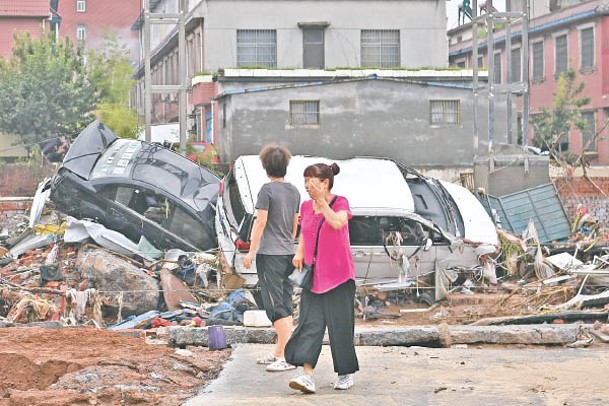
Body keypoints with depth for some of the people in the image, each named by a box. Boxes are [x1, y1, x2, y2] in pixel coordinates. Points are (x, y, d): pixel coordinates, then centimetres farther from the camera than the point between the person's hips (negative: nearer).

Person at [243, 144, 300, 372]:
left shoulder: (267, 190, -12)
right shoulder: (294, 191, 9)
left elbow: (260, 223, -14)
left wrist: (251, 251, -8)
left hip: (269, 253, -7)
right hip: (288, 253, 7)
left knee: (276, 306, -7)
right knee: (285, 305, 12)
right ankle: (279, 353, 19)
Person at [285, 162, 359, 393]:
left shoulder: (340, 202, -5)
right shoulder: (306, 207, 10)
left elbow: (338, 222, -25)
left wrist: (321, 201, -21)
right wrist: (299, 252, 6)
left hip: (338, 276, -4)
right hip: (313, 276, 5)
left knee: (340, 324, 2)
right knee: (310, 323, -7)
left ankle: (346, 374, 18)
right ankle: (307, 375, -14)